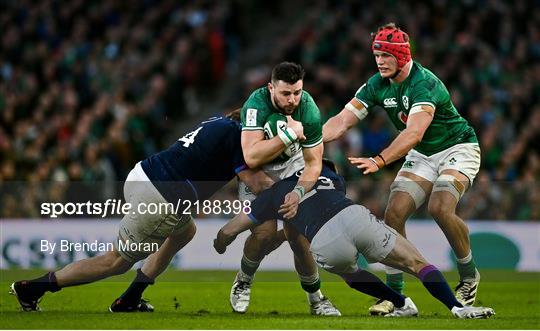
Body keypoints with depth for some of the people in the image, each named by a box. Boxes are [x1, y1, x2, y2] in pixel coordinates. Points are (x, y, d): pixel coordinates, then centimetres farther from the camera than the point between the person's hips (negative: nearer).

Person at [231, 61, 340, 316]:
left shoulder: (309, 110, -22)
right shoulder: (256, 104, -30)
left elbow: (314, 163, -13)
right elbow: (252, 158, -39)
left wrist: (298, 192, -28)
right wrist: (289, 134, -42)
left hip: (292, 165, 2)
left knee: (298, 234, -9)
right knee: (265, 232, -21)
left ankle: (316, 299, 11)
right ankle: (243, 282, 7)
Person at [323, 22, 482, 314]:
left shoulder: (425, 84, -29)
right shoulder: (377, 85, -7)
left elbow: (414, 133, -42)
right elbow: (342, 120, -9)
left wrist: (379, 161, -54)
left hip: (457, 148, -7)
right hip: (421, 156, 7)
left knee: (440, 208, -29)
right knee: (393, 213, -12)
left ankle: (469, 276, -5)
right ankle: (394, 292, -3)